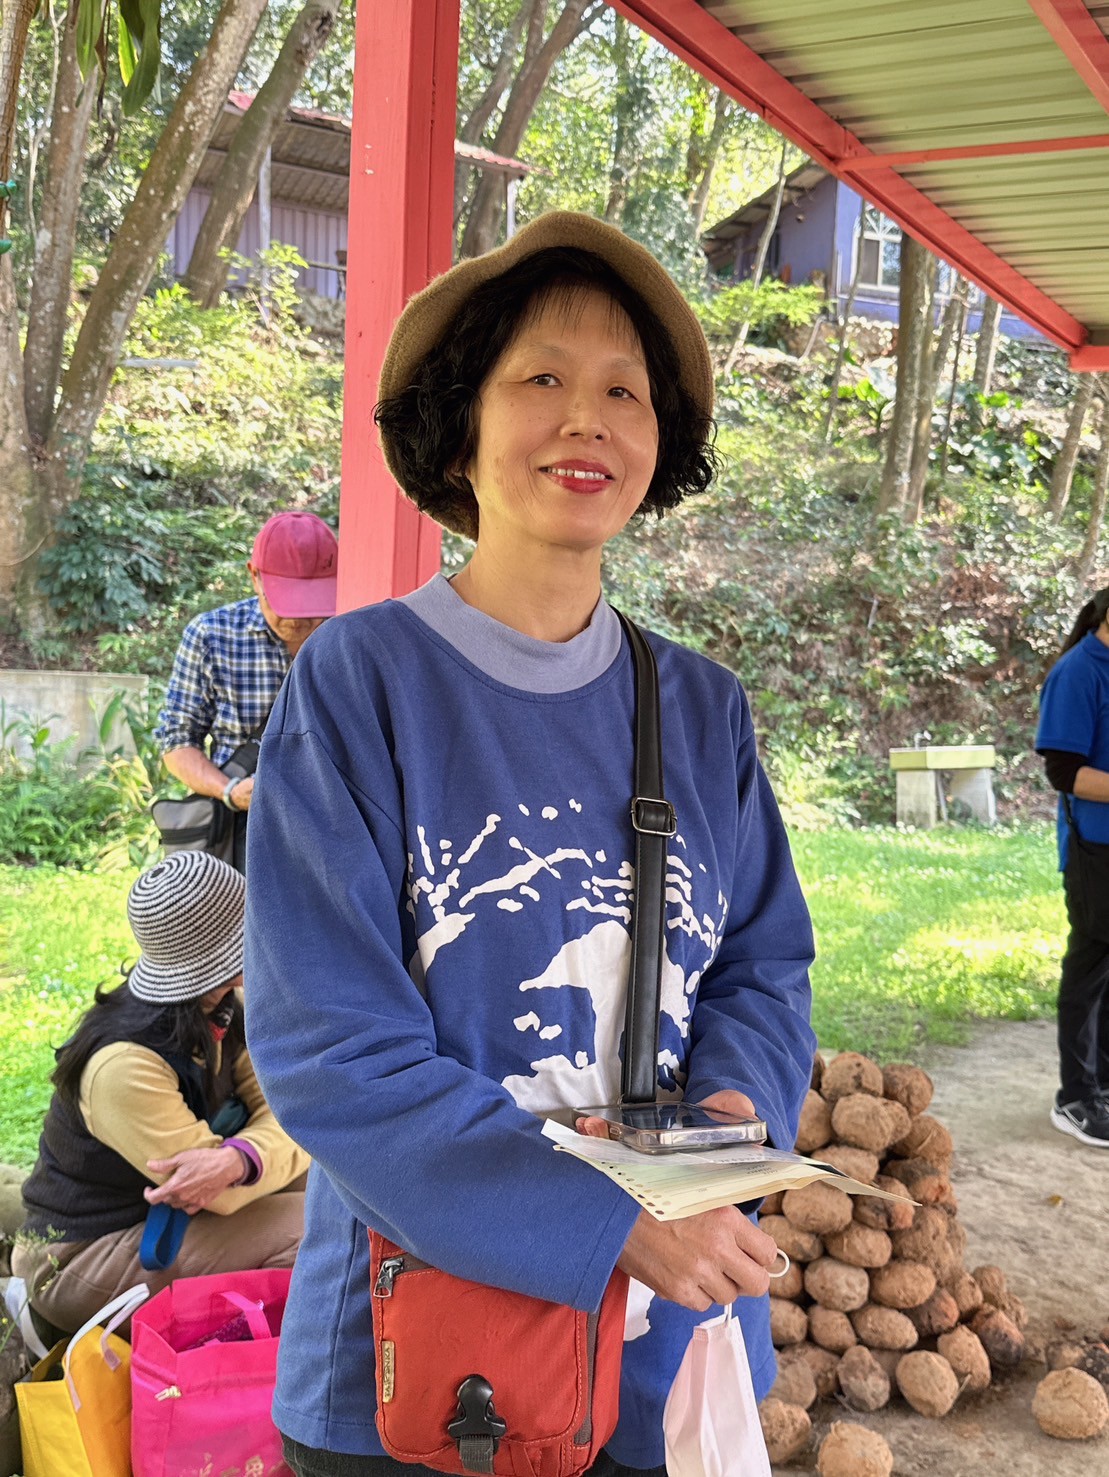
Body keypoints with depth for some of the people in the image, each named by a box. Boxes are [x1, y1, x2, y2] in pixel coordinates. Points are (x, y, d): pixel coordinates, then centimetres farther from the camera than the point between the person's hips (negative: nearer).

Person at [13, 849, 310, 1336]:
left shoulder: (222, 1011, -6)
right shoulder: (124, 1063, -32)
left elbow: (287, 1110, -15)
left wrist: (236, 1160, -33)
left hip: (153, 1219, 8)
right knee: (311, 1228, -21)